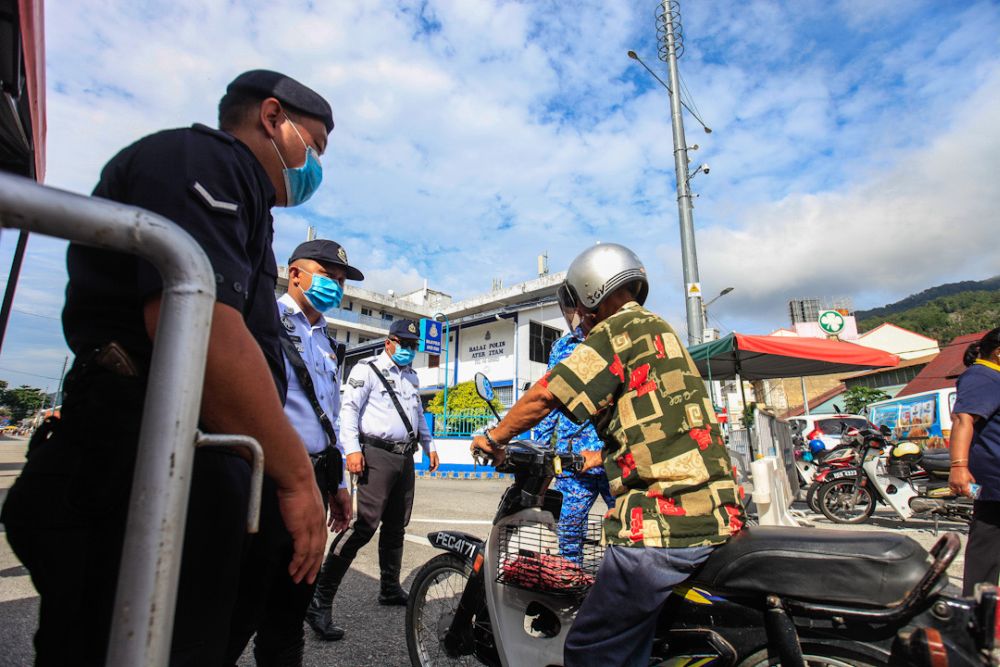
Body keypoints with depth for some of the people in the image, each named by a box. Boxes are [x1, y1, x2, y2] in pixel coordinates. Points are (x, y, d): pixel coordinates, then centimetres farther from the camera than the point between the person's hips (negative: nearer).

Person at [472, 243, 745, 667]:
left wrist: (494, 438, 5)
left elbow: (543, 396, -11)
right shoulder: (661, 331, 21)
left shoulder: (619, 328, -7)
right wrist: (601, 457, 38)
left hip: (661, 524, -10)